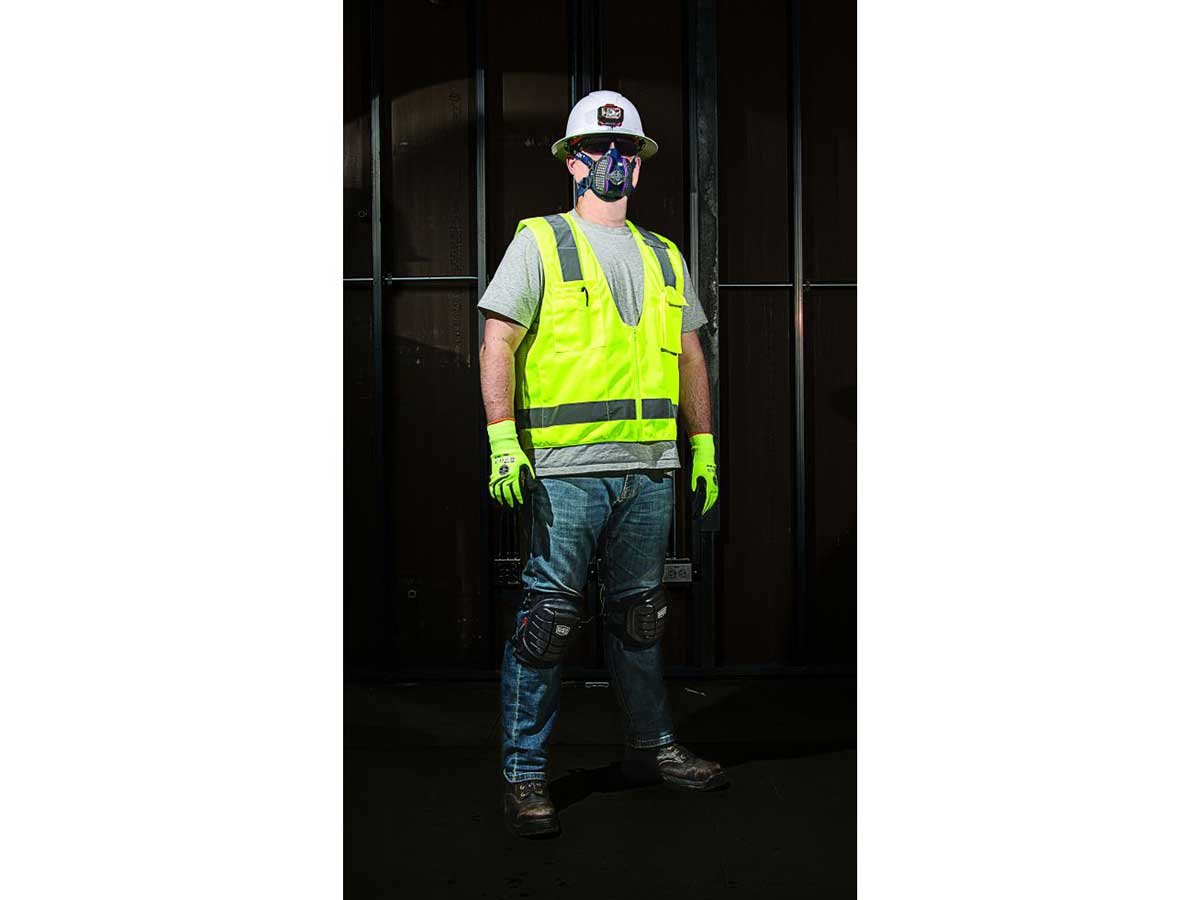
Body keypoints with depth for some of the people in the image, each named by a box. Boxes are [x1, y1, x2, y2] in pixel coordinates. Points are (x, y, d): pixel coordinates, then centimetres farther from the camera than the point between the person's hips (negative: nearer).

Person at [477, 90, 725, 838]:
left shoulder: (664, 258, 18)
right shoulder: (540, 242, 3)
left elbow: (690, 356, 20)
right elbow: (498, 342, -4)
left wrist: (704, 447, 14)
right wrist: (503, 440, -14)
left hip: (652, 468, 5)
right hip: (566, 467, -5)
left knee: (640, 614, 14)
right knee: (549, 617, -5)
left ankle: (653, 744, 27)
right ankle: (525, 774, 4)